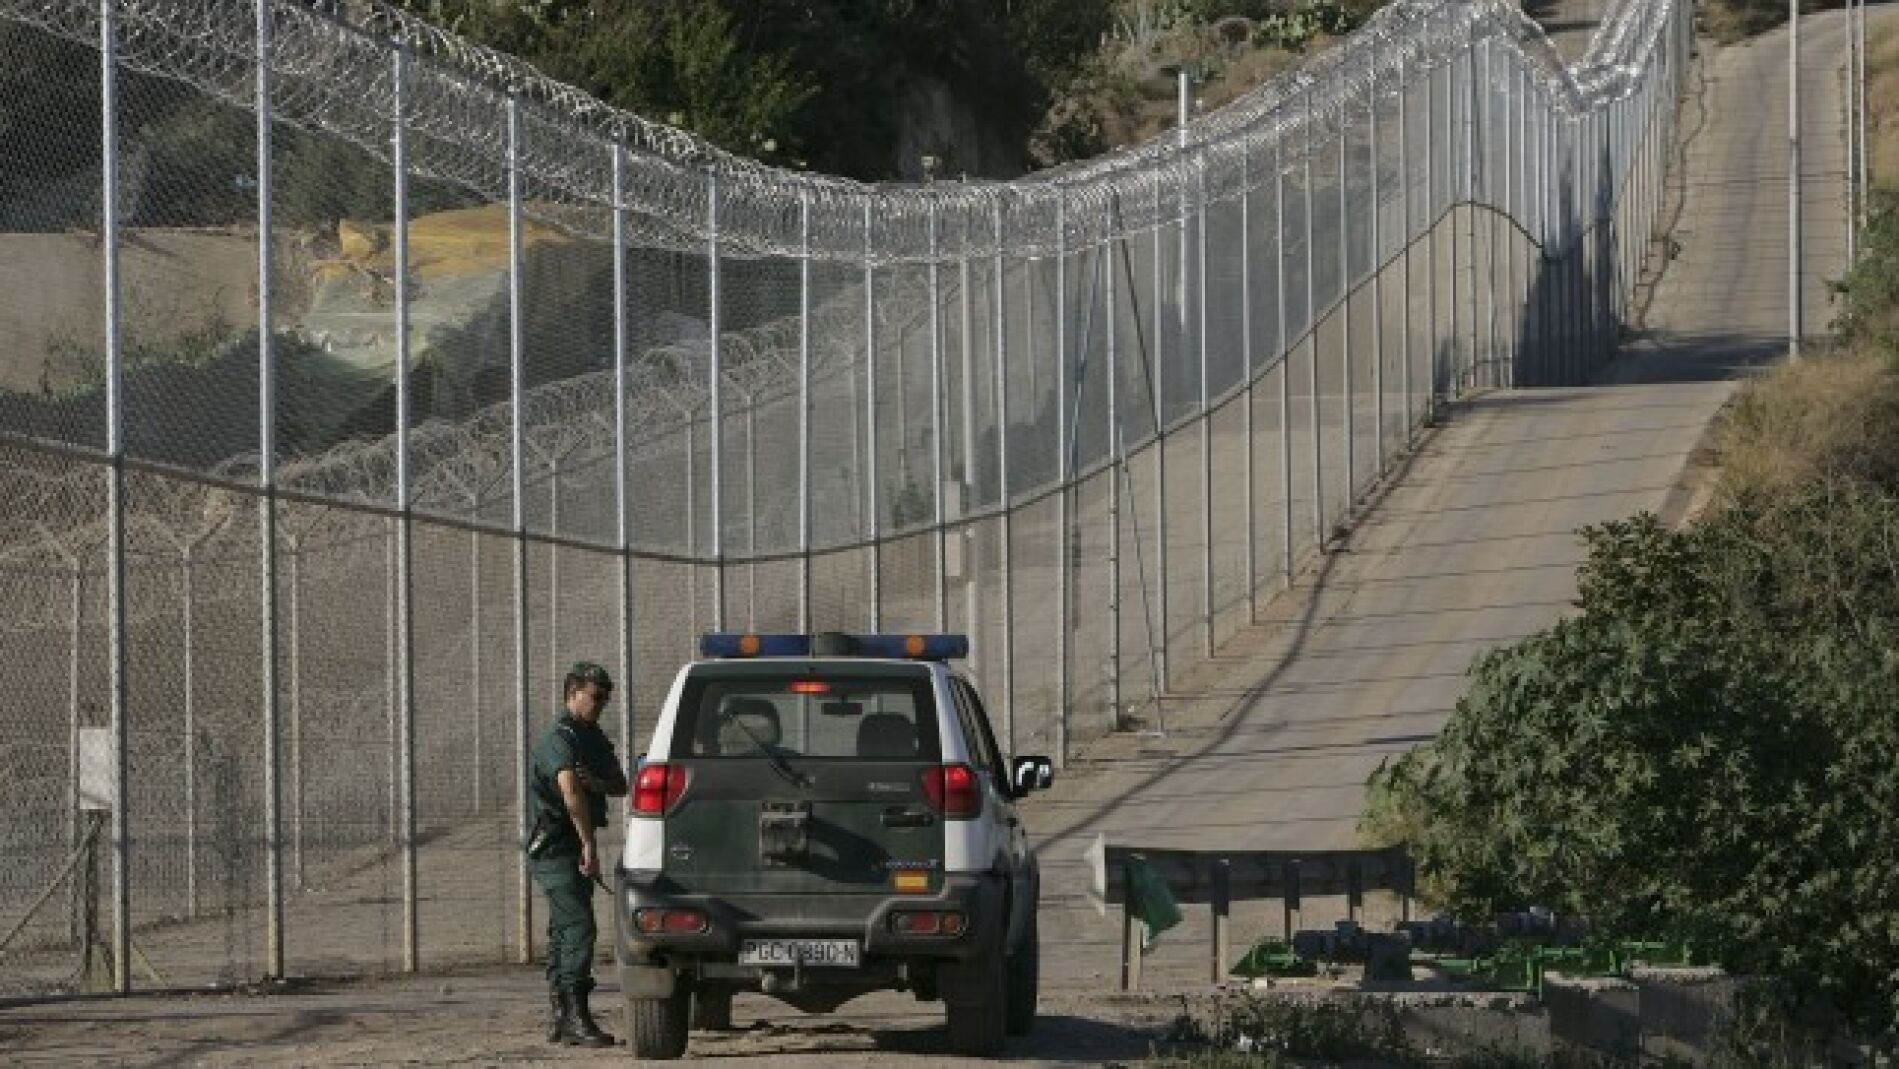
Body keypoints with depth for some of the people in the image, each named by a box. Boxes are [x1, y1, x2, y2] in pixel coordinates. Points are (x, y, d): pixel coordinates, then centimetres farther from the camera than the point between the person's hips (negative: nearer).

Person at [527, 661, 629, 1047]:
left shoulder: (594, 738, 17)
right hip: (556, 847, -10)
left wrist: (597, 783, -13)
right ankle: (575, 1018, -24)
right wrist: (590, 845, -30)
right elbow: (570, 791, -26)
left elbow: (620, 786, 10)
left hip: (574, 849, 10)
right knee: (579, 927, -18)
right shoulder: (559, 739, -14)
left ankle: (558, 1017, 19)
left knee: (564, 930, 13)